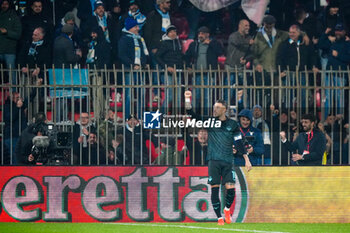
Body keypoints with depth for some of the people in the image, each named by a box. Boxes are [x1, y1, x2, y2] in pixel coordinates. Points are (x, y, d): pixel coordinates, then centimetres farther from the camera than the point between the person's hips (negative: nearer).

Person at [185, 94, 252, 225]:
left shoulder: (232, 125, 5)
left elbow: (239, 143, 7)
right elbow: (194, 116, -4)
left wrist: (247, 160, 2)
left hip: (228, 162, 0)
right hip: (214, 161, 0)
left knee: (230, 189, -9)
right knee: (214, 189, -5)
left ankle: (227, 210, 20)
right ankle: (219, 218, 4)